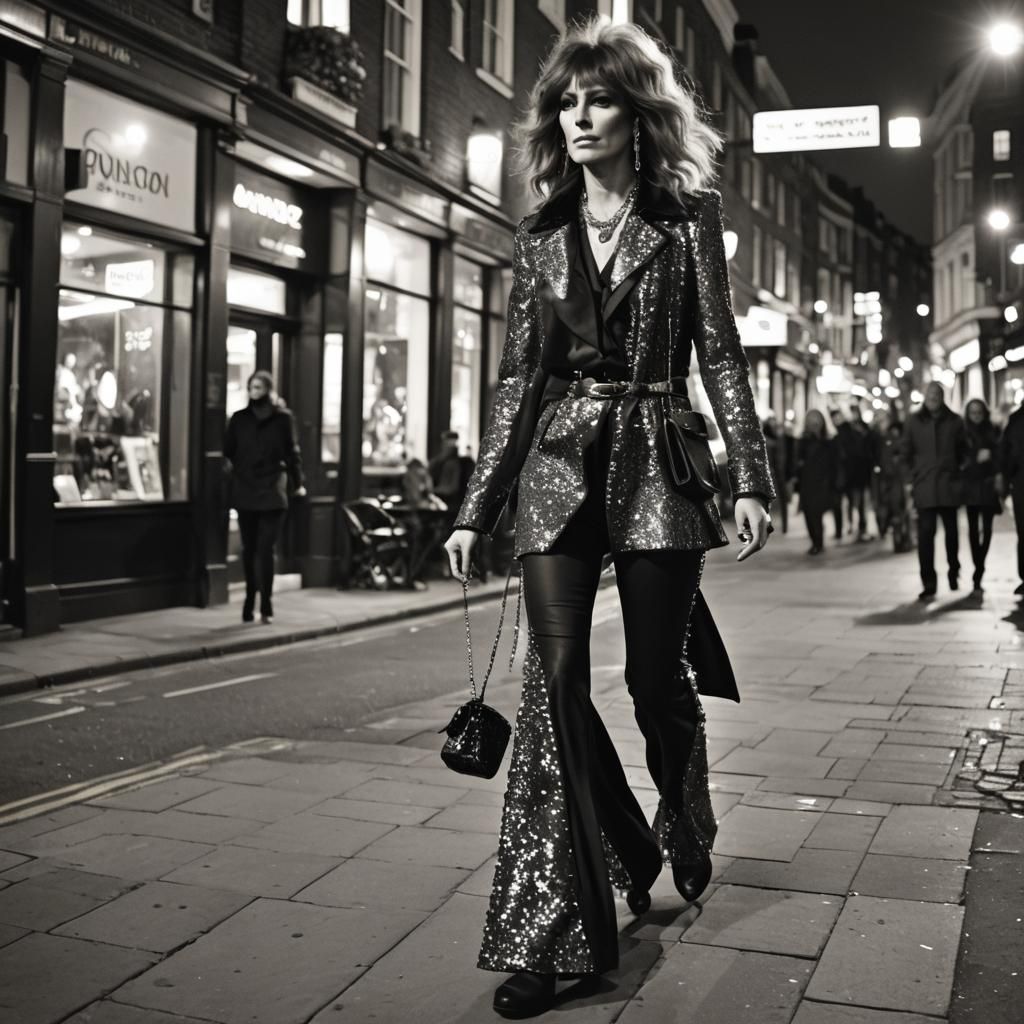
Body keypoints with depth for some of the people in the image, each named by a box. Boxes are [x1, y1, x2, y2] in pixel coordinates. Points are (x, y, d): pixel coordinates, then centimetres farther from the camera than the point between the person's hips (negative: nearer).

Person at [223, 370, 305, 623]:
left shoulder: (282, 419, 2)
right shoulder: (239, 419, 8)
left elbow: (292, 452, 2)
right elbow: (228, 451, 8)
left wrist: (298, 482, 1)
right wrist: (229, 472, -1)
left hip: (272, 493, -2)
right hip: (245, 492, 3)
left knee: (265, 549, -7)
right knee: (249, 550, 9)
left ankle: (265, 606, -4)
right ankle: (250, 602, 19)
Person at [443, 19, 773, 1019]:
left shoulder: (686, 219, 5)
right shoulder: (539, 235, 12)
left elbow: (718, 351, 1)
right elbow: (518, 375, 10)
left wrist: (750, 475, -9)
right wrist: (476, 506, 6)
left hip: (654, 463, -2)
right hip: (557, 466, 2)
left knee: (656, 679, 6)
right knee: (555, 682, -7)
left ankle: (686, 837, 38)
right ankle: (554, 928, 0)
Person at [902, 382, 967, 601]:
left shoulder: (954, 421, 3)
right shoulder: (915, 421, 2)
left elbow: (962, 449, 12)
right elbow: (907, 451, 8)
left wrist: (956, 470, 6)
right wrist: (914, 474, 4)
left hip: (949, 485, 1)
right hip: (924, 486, -1)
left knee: (951, 531, 13)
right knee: (925, 534, -8)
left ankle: (953, 572, 34)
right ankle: (929, 585, -7)